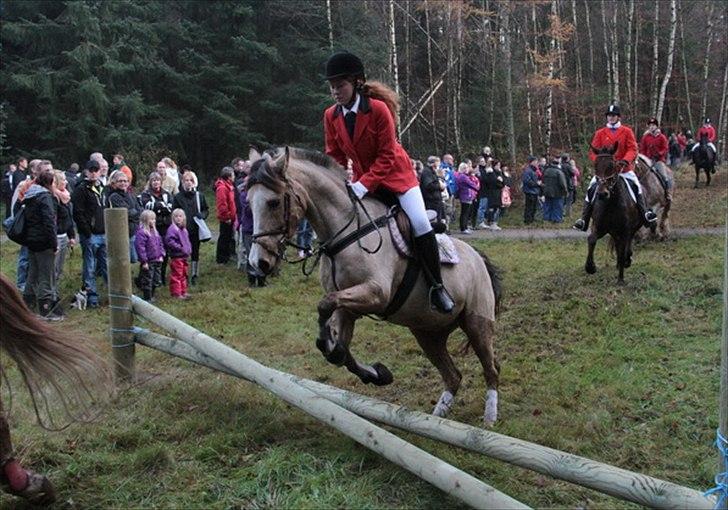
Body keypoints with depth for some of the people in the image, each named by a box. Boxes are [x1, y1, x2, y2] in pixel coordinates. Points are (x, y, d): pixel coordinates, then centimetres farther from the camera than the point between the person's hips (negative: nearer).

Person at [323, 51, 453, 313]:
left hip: (395, 173, -5)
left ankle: (436, 286, -8)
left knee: (420, 223, -19)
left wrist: (363, 185, -30)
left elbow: (386, 156, -21)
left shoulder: (378, 108, -21)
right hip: (362, 177, 5)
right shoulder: (331, 116, -7)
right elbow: (335, 156, 1)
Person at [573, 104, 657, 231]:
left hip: (624, 168, 0)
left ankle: (645, 213, -15)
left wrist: (626, 160, -23)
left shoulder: (627, 131, 4)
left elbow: (632, 149, -3)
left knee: (636, 186, -21)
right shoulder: (600, 133, 6)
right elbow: (593, 151, 2)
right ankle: (584, 220, -14)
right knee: (591, 188, -15)